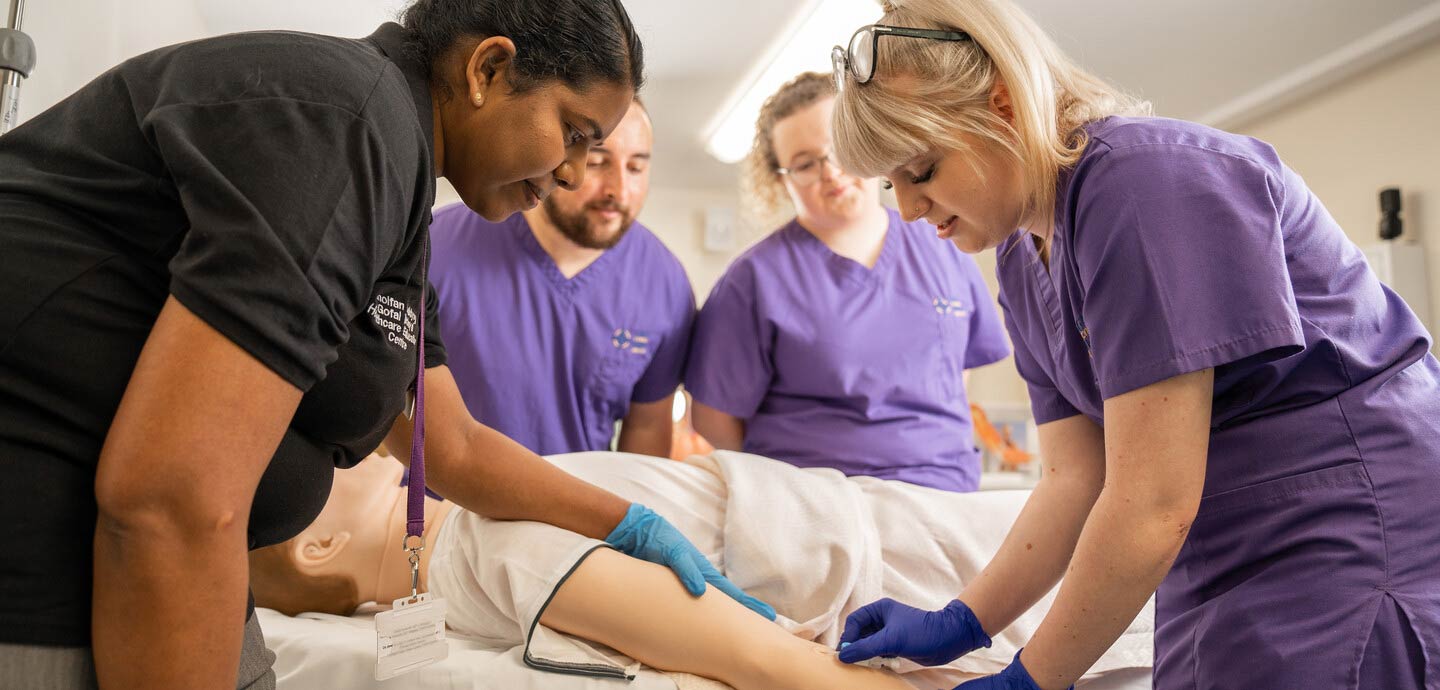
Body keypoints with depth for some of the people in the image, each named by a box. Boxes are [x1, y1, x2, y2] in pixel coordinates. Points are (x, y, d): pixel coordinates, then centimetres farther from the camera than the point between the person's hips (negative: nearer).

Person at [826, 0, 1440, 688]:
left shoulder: (1143, 182, -23)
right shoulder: (1022, 262, 5)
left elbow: (1154, 505, -25)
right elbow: (1078, 478, 4)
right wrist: (957, 625, -3)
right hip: (1220, 568, 8)